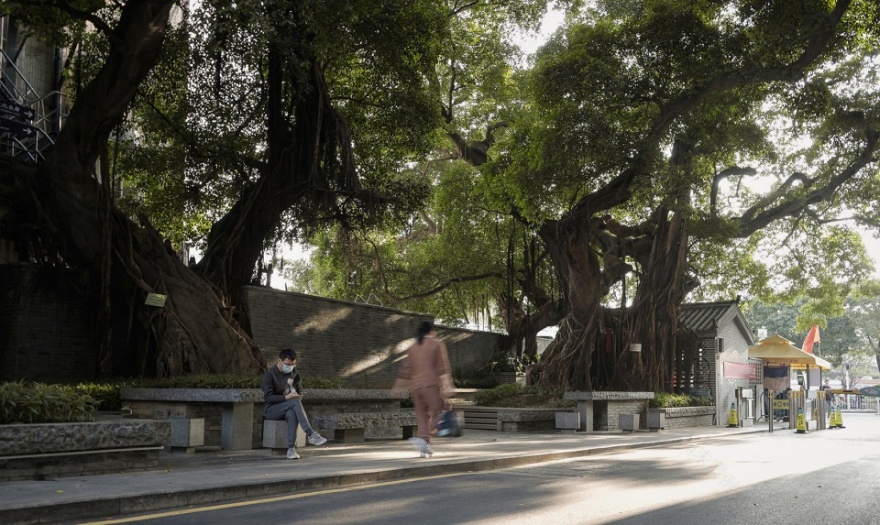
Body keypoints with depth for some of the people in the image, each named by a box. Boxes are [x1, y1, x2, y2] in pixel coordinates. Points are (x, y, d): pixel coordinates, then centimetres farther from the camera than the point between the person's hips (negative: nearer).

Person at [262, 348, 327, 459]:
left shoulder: (295, 373, 6)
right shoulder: (269, 374, -10)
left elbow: (300, 391, 17)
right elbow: (268, 397, -16)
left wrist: (299, 396, -7)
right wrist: (286, 397, -28)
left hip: (289, 409, 4)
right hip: (272, 409, -4)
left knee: (292, 414, -36)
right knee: (295, 402, -35)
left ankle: (291, 449, -39)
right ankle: (310, 434, -39)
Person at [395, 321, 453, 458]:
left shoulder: (412, 348, 16)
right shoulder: (437, 344, 1)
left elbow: (405, 370, 18)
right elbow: (442, 367, -9)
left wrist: (399, 387, 25)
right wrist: (447, 386, -15)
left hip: (416, 386, 5)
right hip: (431, 385, -5)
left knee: (422, 416, 10)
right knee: (437, 412, -4)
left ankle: (425, 447, 4)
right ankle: (423, 441, -25)